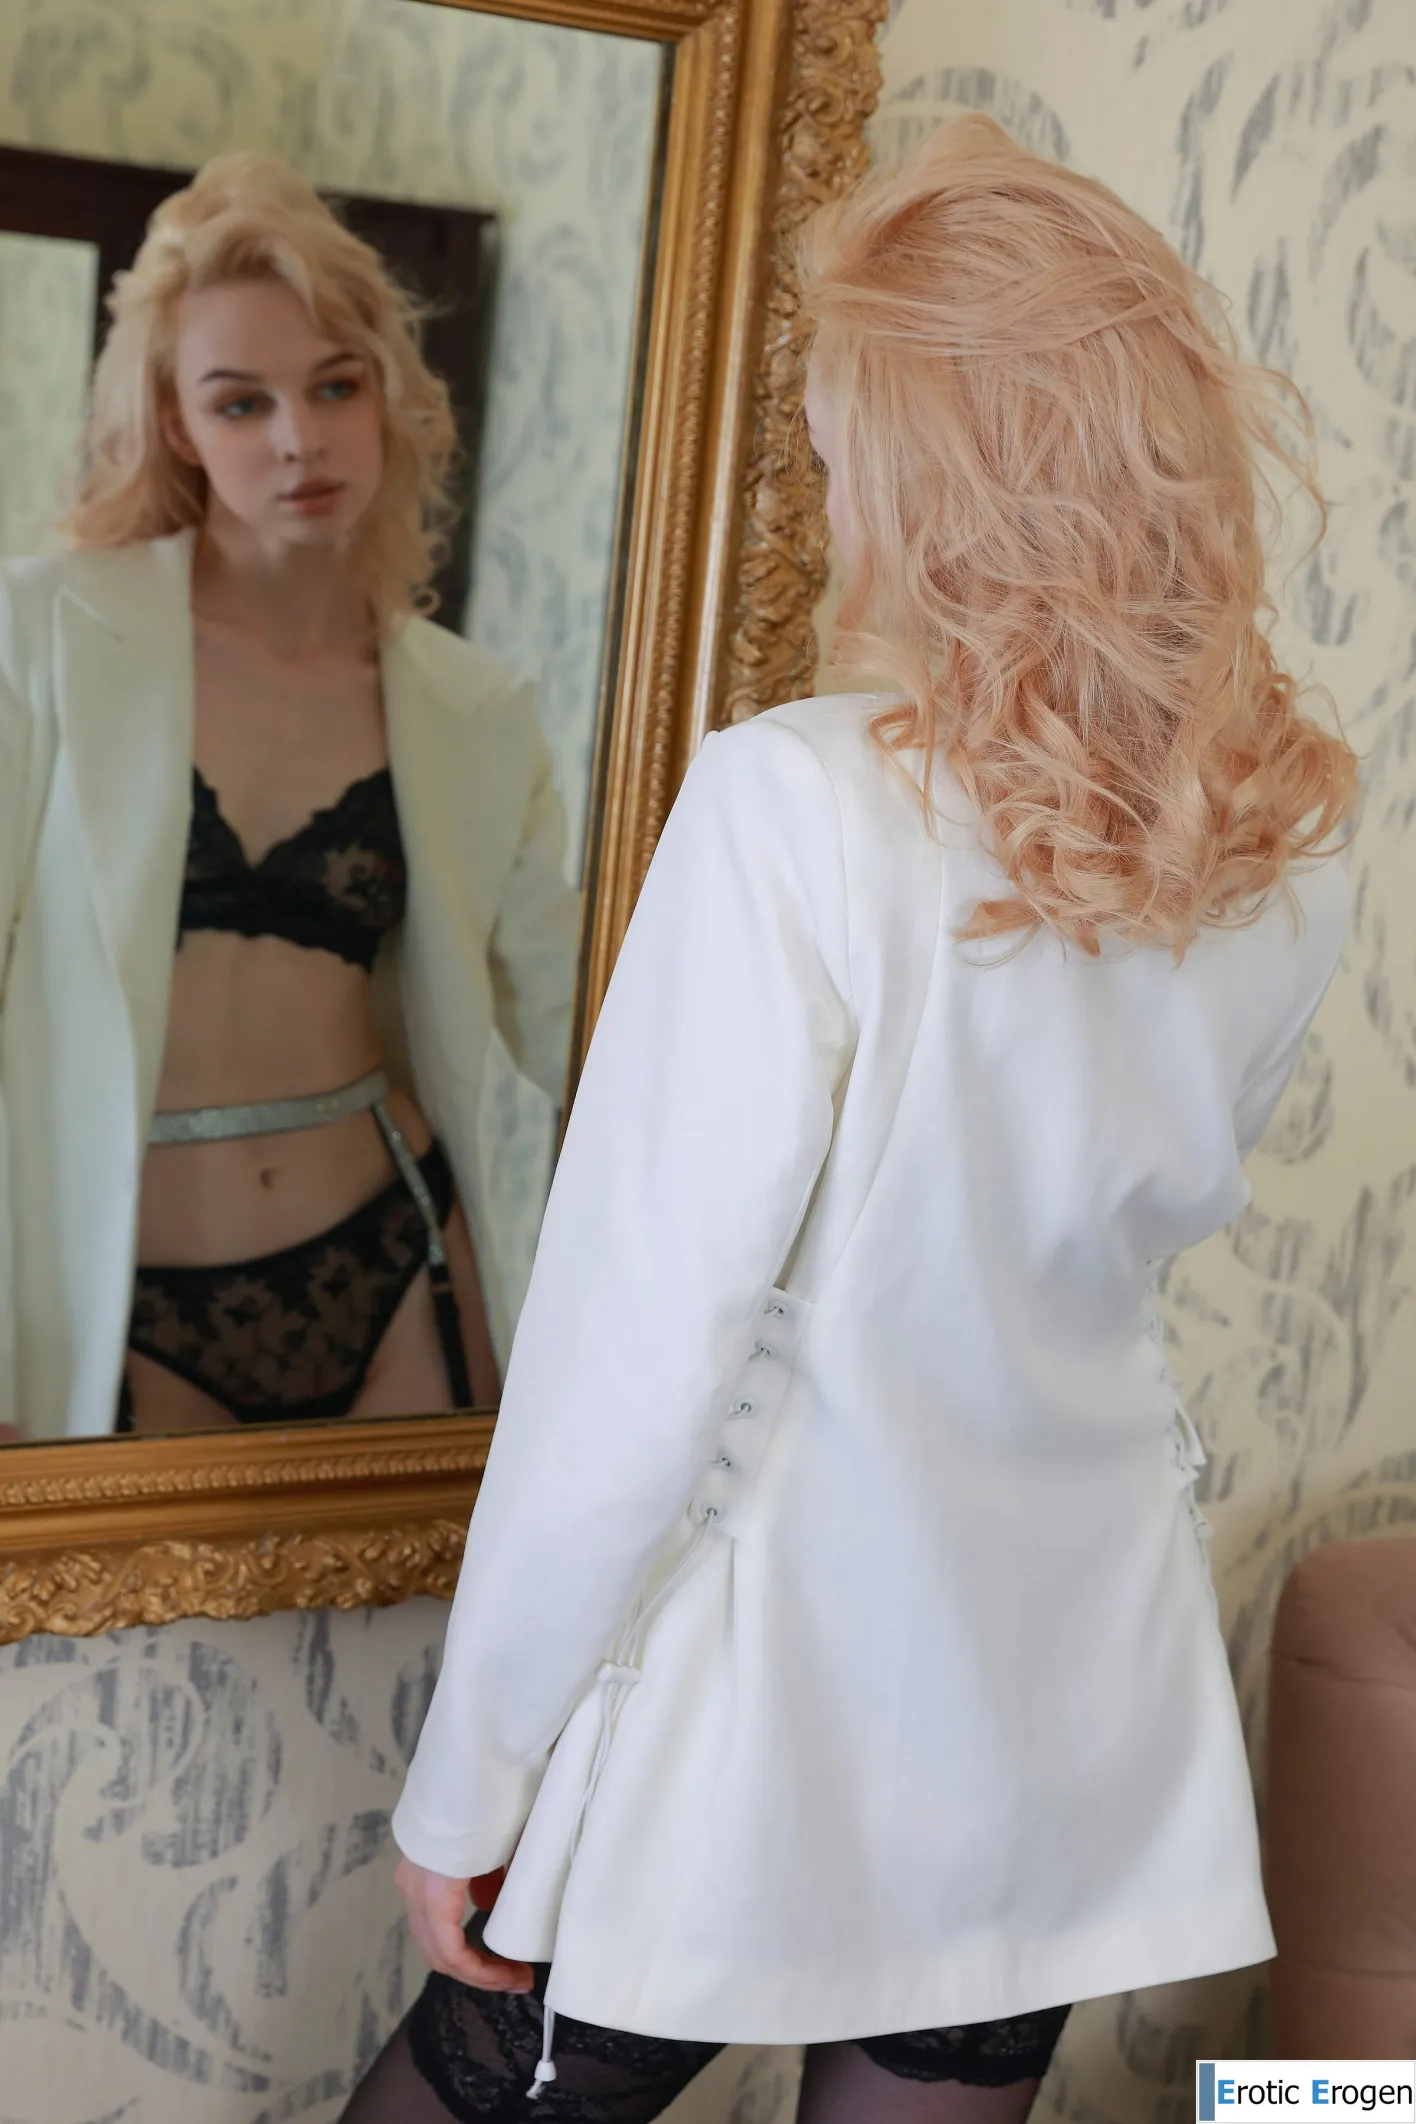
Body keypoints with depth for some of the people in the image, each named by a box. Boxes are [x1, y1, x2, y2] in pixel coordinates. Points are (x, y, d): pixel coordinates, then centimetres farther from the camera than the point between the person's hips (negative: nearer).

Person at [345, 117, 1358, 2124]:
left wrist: (466, 1788, -10)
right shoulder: (1286, 849, -4)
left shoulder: (803, 806, -23)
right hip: (1074, 1746, 6)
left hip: (761, 1742, -5)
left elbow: (635, 1370, -20)